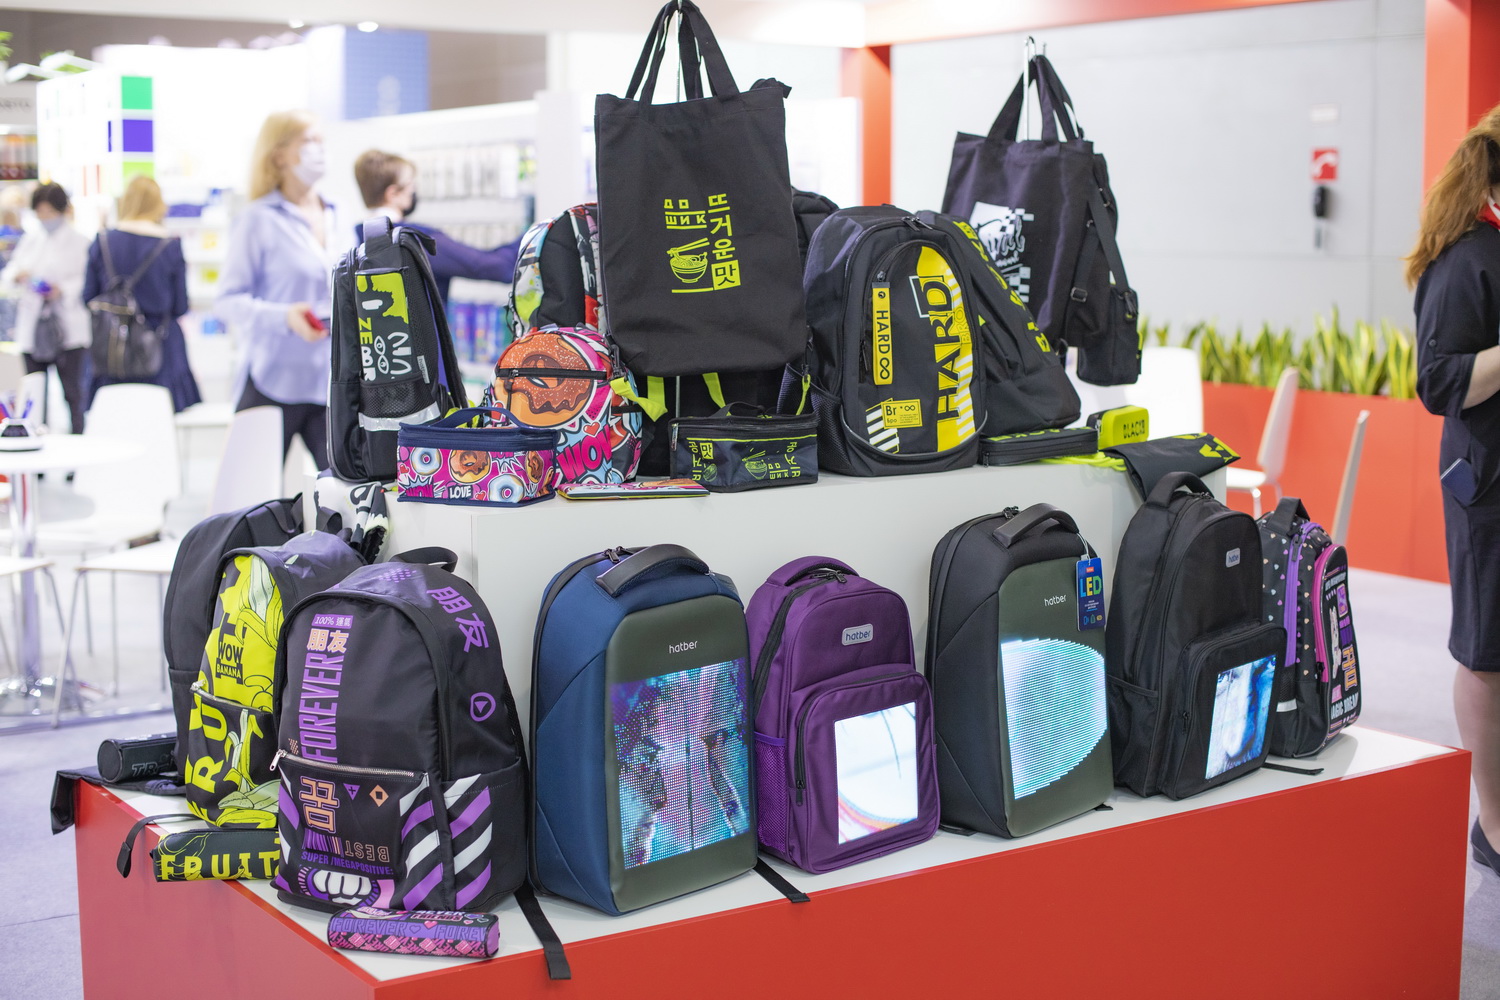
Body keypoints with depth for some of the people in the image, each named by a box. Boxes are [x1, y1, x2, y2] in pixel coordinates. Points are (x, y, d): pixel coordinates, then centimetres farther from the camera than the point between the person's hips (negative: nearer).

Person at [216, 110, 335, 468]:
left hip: (333, 384, 5)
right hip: (274, 381, -5)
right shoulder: (260, 219, -4)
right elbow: (229, 299, -8)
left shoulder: (338, 219, 14)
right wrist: (284, 317, -22)